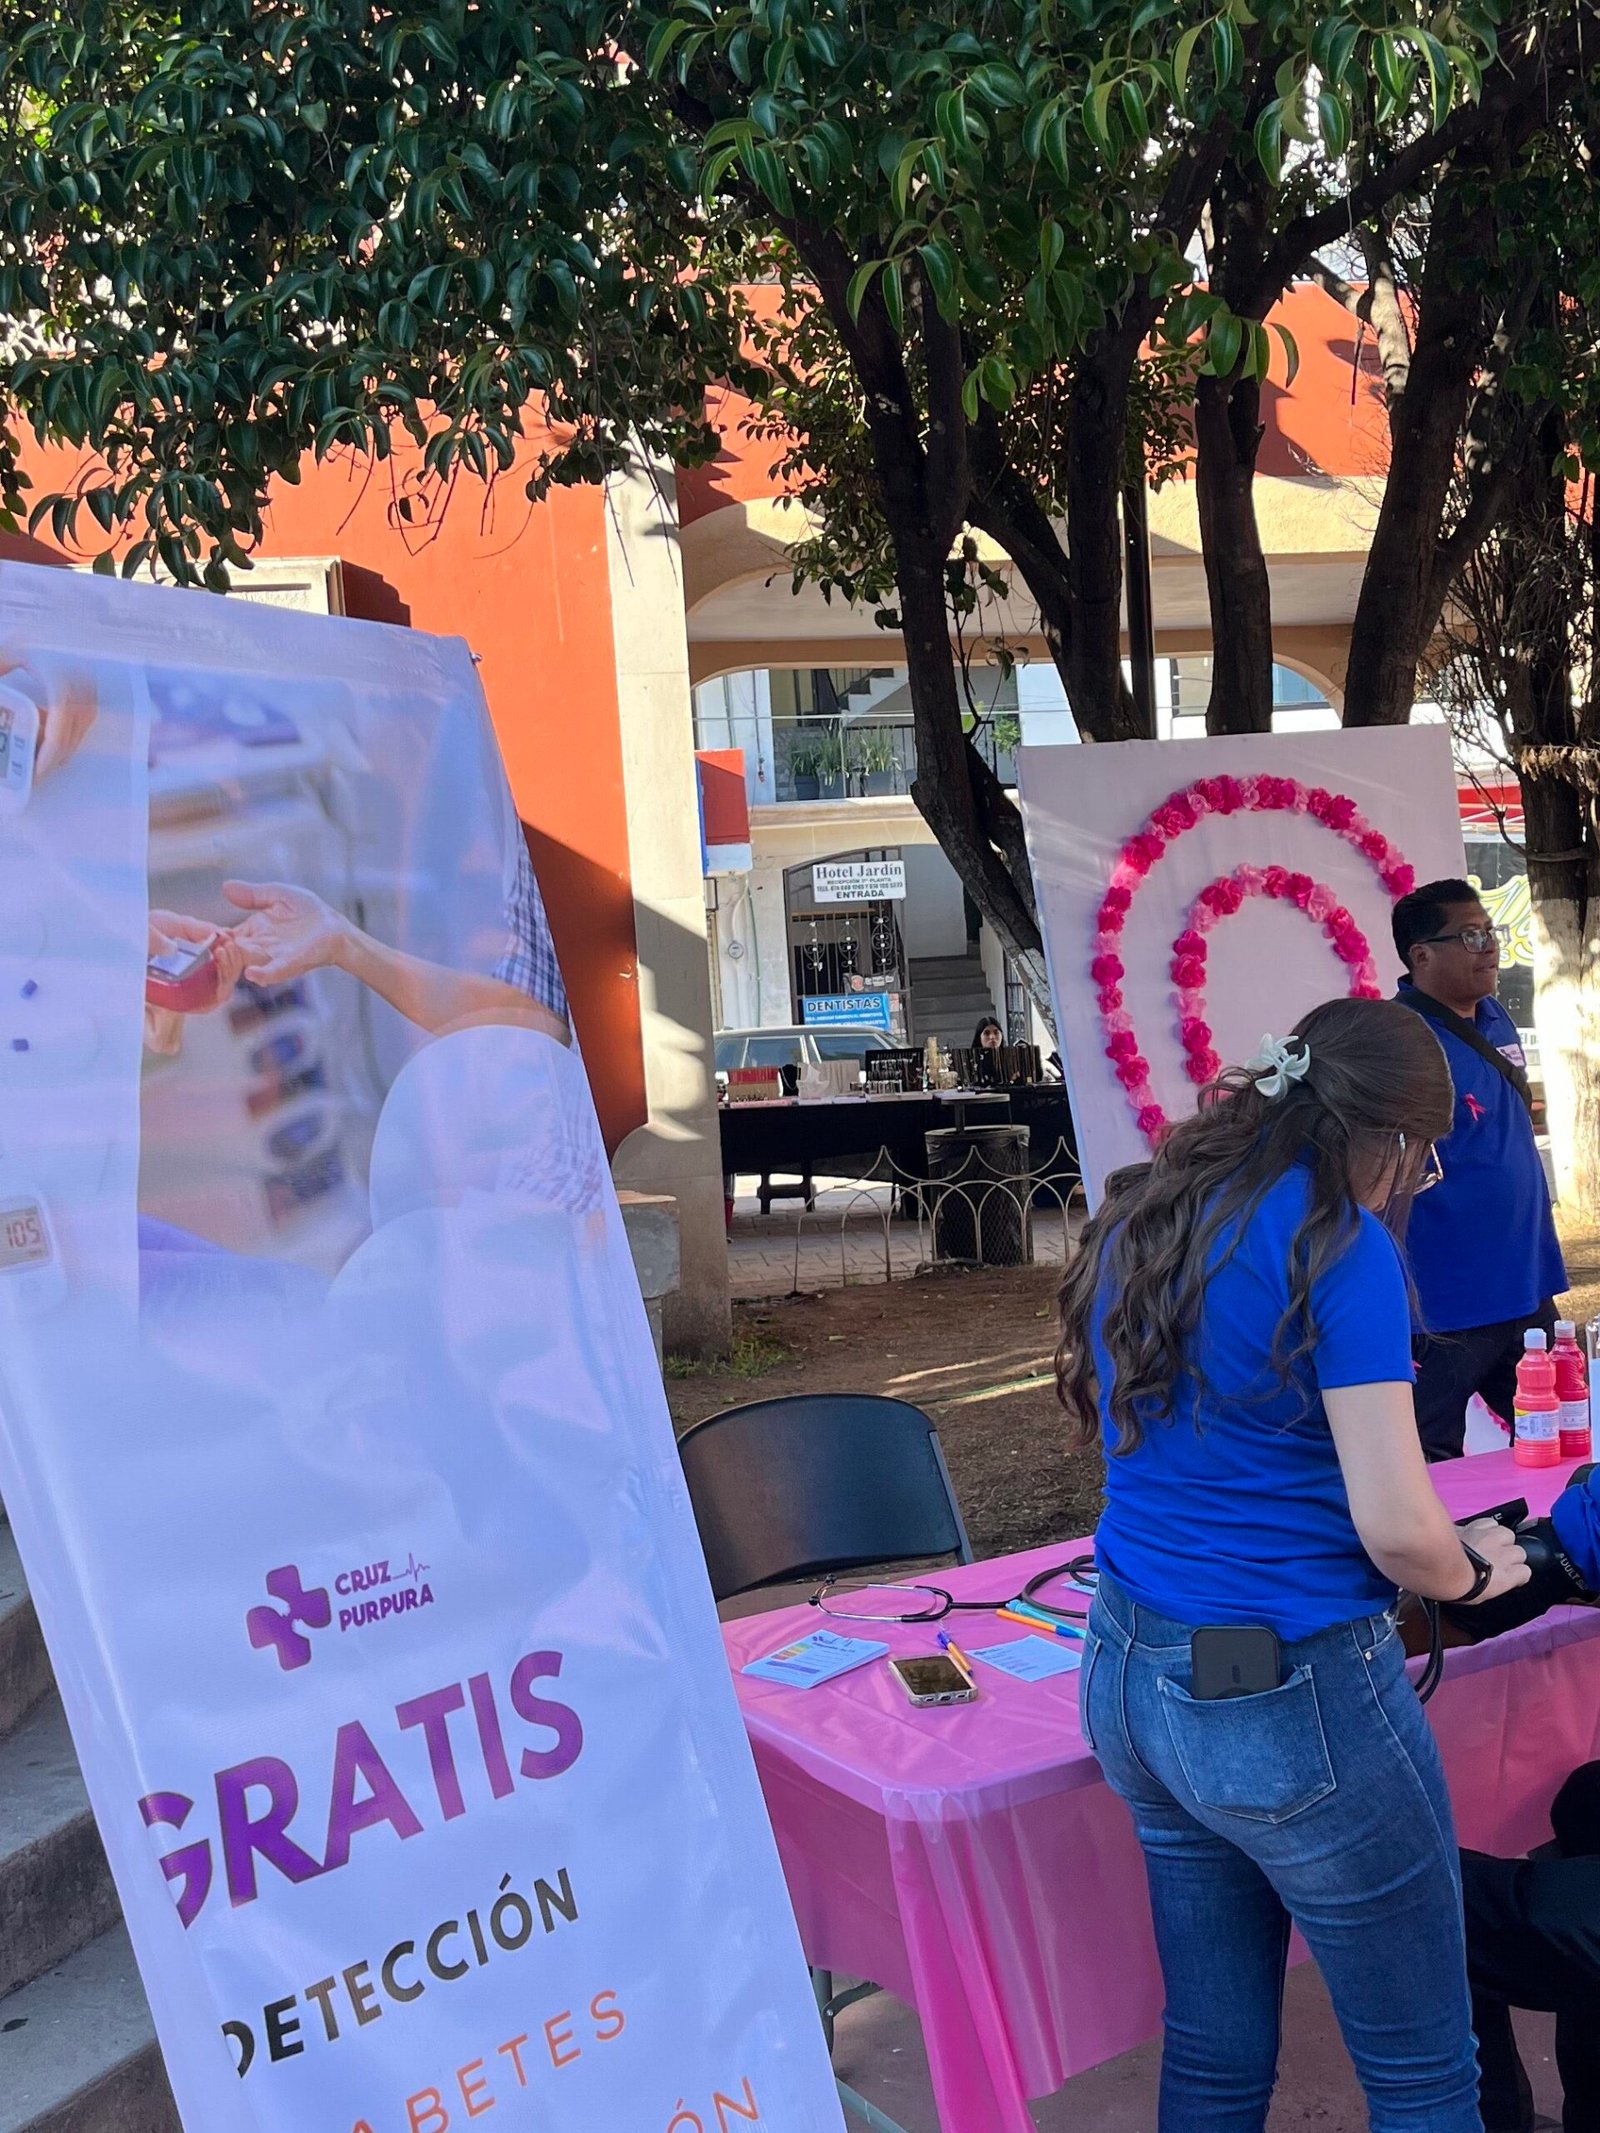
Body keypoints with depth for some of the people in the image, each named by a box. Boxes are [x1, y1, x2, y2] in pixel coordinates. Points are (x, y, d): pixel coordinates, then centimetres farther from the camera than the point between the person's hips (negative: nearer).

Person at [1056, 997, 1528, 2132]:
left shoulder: (1134, 1222, 6)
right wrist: (1475, 1570, 3)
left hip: (1131, 1680, 7)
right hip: (1291, 1703, -7)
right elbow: (1396, 1527, -19)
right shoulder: (1337, 1243, -15)